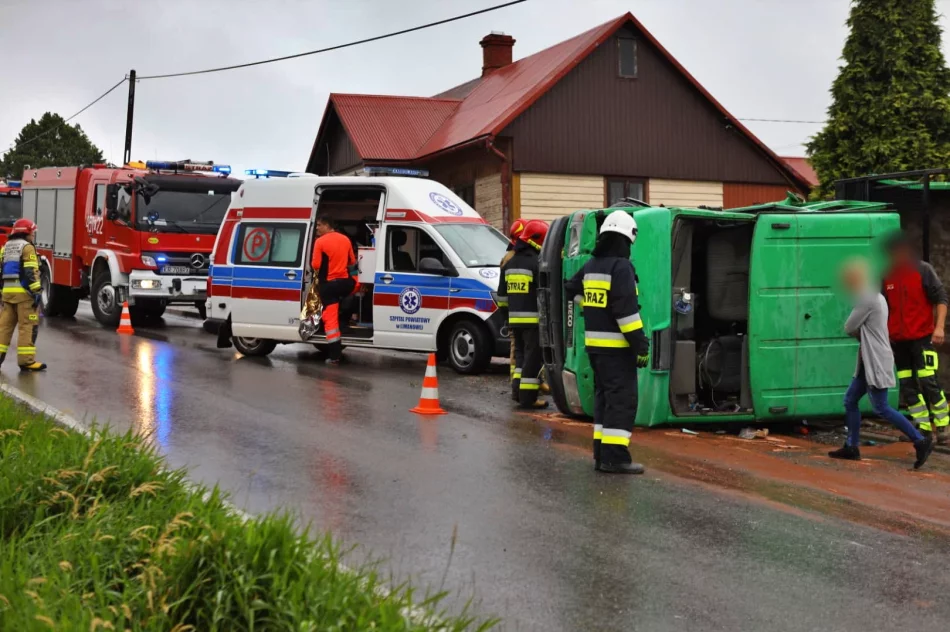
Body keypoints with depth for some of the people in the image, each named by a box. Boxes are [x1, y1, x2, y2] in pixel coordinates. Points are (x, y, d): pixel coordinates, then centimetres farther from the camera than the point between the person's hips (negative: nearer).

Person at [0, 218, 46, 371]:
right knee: (28, 326, -6)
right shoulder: (27, 247, -7)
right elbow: (30, 272, -16)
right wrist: (36, 292, -17)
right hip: (23, 291, -8)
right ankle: (26, 360, -8)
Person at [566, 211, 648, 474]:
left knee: (604, 396, 16)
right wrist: (641, 344, -19)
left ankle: (601, 453, 18)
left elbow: (572, 290, 28)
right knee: (622, 399, -7)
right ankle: (614, 456, -10)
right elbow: (626, 310, -21)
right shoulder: (621, 267, -15)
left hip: (594, 344, 9)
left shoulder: (590, 266, 12)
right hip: (616, 346, -9)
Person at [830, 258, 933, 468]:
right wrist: (861, 332, 1)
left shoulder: (867, 300, -17)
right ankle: (852, 447, 16)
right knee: (850, 401, 12)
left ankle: (920, 441, -7)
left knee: (881, 409, -9)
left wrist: (858, 332, 6)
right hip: (869, 362, 10)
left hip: (876, 363, -10)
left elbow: (849, 328, -13)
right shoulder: (877, 298, 15)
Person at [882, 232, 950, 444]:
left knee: (928, 381, -11)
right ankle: (922, 426, 13)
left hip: (922, 337, -5)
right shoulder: (885, 275, 7)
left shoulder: (923, 270, -3)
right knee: (907, 386, 5)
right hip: (897, 339, 5)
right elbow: (882, 307, 16)